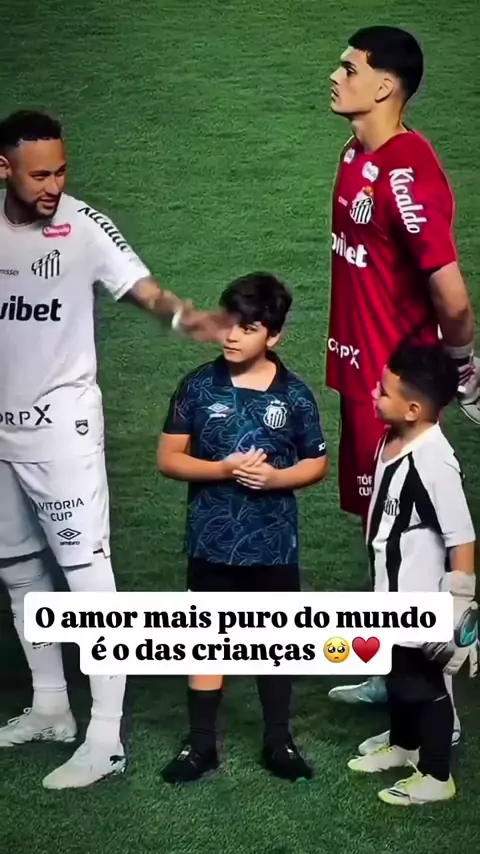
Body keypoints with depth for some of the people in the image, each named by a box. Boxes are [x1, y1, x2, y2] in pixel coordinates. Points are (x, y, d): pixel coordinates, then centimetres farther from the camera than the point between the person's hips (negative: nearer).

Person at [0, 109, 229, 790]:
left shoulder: (85, 227, -12)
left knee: (87, 575, -7)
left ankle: (106, 739, -4)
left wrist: (182, 315, -44)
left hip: (61, 425, -6)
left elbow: (142, 287, -23)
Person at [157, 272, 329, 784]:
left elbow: (317, 464, 4)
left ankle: (278, 741, 26)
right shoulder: (198, 386, -6)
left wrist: (275, 477, -15)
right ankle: (201, 745, 19)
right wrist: (224, 469, -18)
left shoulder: (295, 395, -4)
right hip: (212, 543, 0)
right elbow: (168, 458, -4)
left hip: (274, 544, 0)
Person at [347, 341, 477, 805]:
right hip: (392, 594, 8)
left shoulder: (434, 462, -29)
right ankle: (402, 746, 48)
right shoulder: (392, 441, -4)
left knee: (425, 685, 10)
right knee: (397, 676, 26)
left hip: (422, 602, -8)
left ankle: (437, 776, 28)